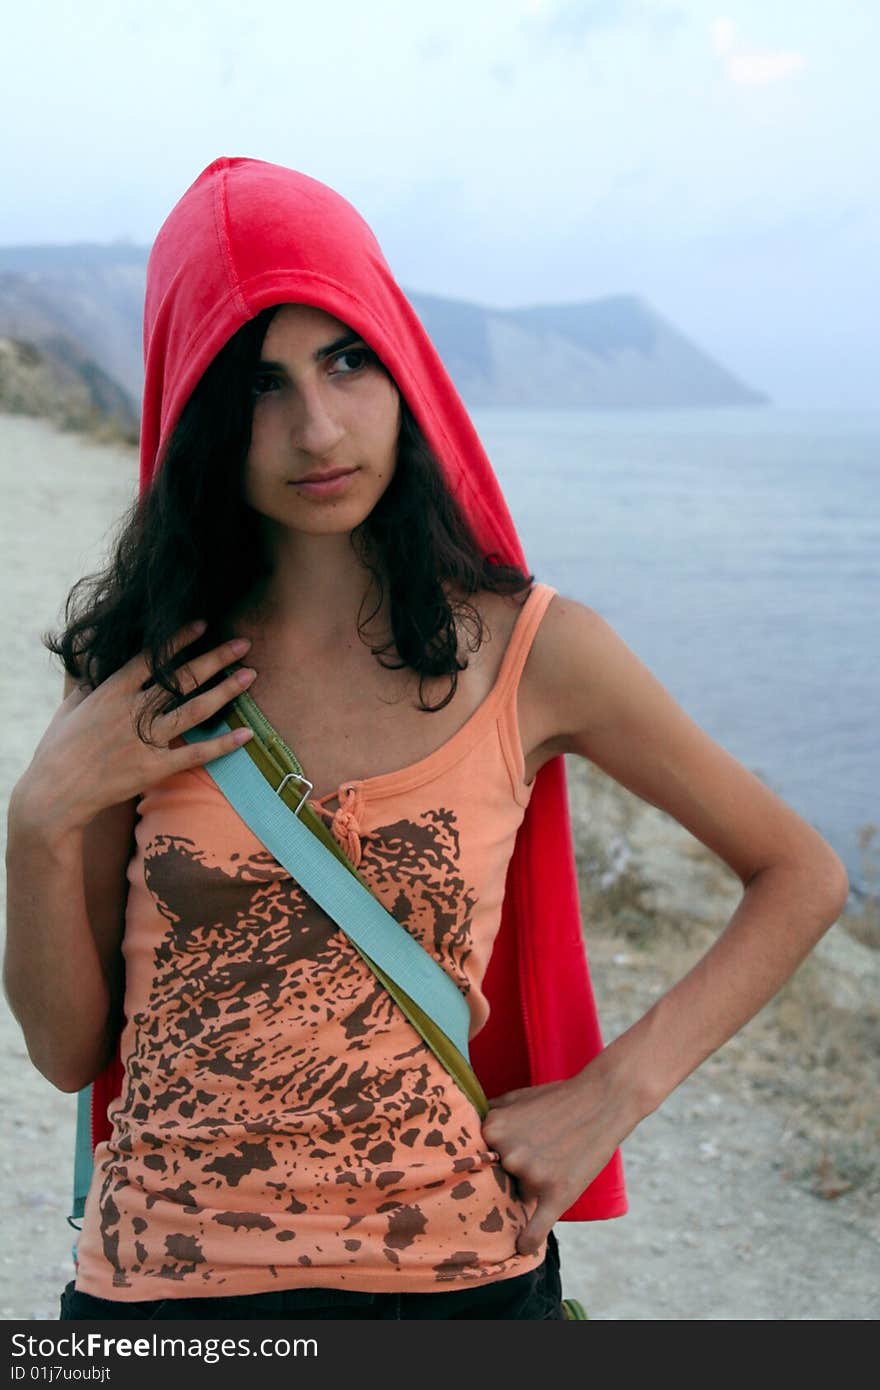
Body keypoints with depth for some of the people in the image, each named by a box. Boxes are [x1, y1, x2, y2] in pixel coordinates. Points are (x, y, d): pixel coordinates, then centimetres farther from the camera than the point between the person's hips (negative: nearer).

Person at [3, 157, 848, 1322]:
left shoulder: (531, 651, -8)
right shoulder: (137, 668, -5)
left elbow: (803, 877, 3)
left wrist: (611, 1095, -6)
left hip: (450, 1274, -1)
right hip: (160, 1276, 1)